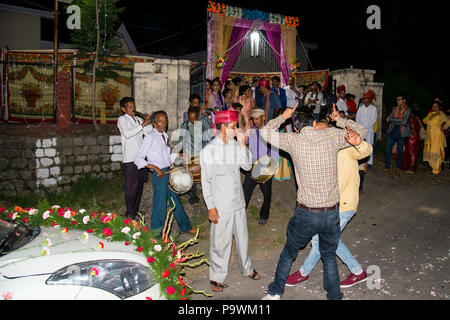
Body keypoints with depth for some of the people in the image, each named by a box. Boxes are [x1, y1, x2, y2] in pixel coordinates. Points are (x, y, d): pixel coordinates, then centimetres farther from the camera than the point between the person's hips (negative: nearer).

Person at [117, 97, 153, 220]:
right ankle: (129, 213, 6)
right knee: (131, 187, -3)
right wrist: (142, 125, -21)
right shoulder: (122, 119, -2)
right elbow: (127, 133, -19)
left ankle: (136, 210, 26)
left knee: (140, 185, 13)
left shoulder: (139, 120, 17)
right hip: (129, 159, -6)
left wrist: (149, 123, -2)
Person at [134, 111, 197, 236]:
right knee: (160, 204, 1)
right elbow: (138, 159, -16)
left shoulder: (165, 135, 13)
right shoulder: (150, 137, -12)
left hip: (169, 172, 8)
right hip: (159, 175, -8)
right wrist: (156, 168, -22)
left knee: (176, 201, 19)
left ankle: (185, 227, 34)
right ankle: (157, 234, 17)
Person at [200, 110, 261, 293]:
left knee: (242, 236, 19)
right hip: (221, 205, -5)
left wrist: (242, 144, -11)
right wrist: (211, 206, -12)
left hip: (238, 201, 5)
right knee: (220, 241, 4)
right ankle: (217, 277, 21)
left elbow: (247, 166, -2)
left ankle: (247, 268, 39)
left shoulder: (236, 145, 4)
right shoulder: (209, 150, -11)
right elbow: (206, 181, -10)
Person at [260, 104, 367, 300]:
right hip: (332, 212, 2)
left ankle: (275, 292, 33)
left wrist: (284, 116, 18)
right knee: (329, 256, 23)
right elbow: (361, 131, 11)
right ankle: (334, 296, 31)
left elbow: (265, 131, 6)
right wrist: (339, 120, 19)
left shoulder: (292, 140, -8)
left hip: (306, 213, -2)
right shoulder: (331, 135, -4)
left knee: (289, 252, 20)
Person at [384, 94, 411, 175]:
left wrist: (393, 120, -7)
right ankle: (387, 167, 15)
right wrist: (399, 121, -10)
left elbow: (404, 121, -14)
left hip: (401, 133, -3)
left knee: (400, 152, 5)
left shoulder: (408, 110, -2)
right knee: (388, 150, 2)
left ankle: (398, 169, 18)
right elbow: (388, 118, 1)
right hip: (391, 132, 3)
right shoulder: (394, 108, 12)